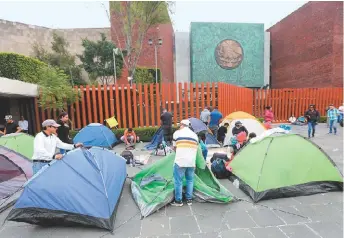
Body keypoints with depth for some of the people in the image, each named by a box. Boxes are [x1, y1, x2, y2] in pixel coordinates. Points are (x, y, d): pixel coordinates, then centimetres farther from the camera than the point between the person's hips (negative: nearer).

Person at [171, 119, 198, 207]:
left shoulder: (177, 133, 2)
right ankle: (189, 199, 26)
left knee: (178, 181, 7)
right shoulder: (195, 135, 14)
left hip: (180, 161, -4)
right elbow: (196, 148, 15)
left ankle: (178, 201, 16)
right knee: (190, 180, 18)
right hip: (192, 162, 5)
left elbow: (175, 147, 9)